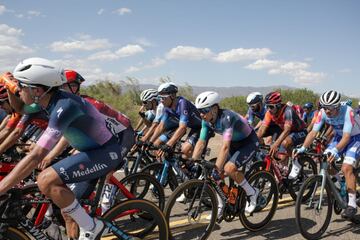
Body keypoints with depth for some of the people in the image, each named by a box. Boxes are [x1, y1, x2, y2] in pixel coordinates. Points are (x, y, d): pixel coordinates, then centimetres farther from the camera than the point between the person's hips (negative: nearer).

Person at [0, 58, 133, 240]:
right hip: (95, 147, 10)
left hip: (110, 151, -10)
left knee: (46, 180, -23)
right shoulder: (48, 102, 0)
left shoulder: (64, 106, -28)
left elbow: (35, 157, -32)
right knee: (67, 201, 16)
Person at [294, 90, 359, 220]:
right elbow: (313, 132, -21)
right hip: (339, 136, 6)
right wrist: (303, 148, -34)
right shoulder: (323, 113, -20)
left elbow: (346, 137, -39)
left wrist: (336, 150, -55)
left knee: (346, 168, -22)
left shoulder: (347, 112, -34)